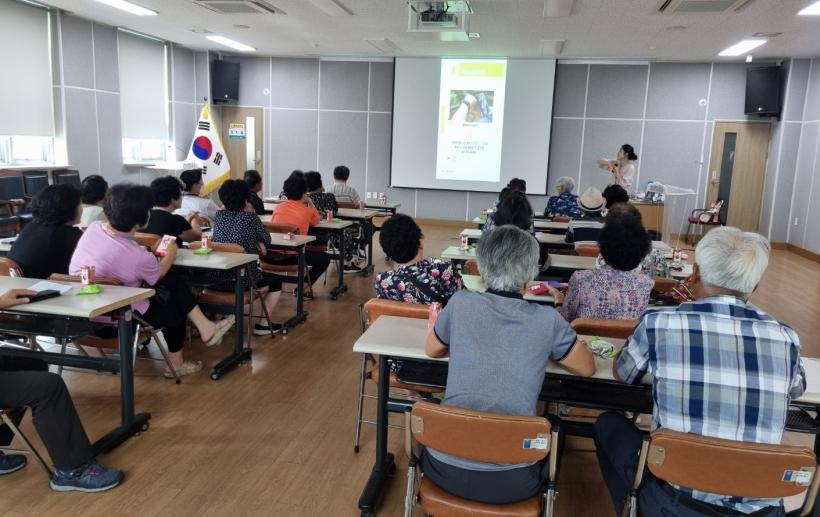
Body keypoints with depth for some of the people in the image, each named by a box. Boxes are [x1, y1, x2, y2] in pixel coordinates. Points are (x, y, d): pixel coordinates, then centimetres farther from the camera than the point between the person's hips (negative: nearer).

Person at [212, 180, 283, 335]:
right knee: (276, 281, 21)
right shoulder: (250, 217, -7)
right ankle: (263, 324, 16)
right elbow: (266, 239, 7)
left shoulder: (219, 215, 6)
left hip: (217, 278, 6)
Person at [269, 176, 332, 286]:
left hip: (272, 255, 5)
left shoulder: (279, 207, 7)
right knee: (325, 258, 13)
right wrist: (310, 203, 26)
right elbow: (317, 220, 19)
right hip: (293, 256, -4)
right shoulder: (307, 211, -2)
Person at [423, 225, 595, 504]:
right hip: (511, 482, 0)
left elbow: (432, 350, 14)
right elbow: (587, 368, 11)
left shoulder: (461, 303, -6)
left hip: (445, 469, 1)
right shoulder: (547, 320, -8)